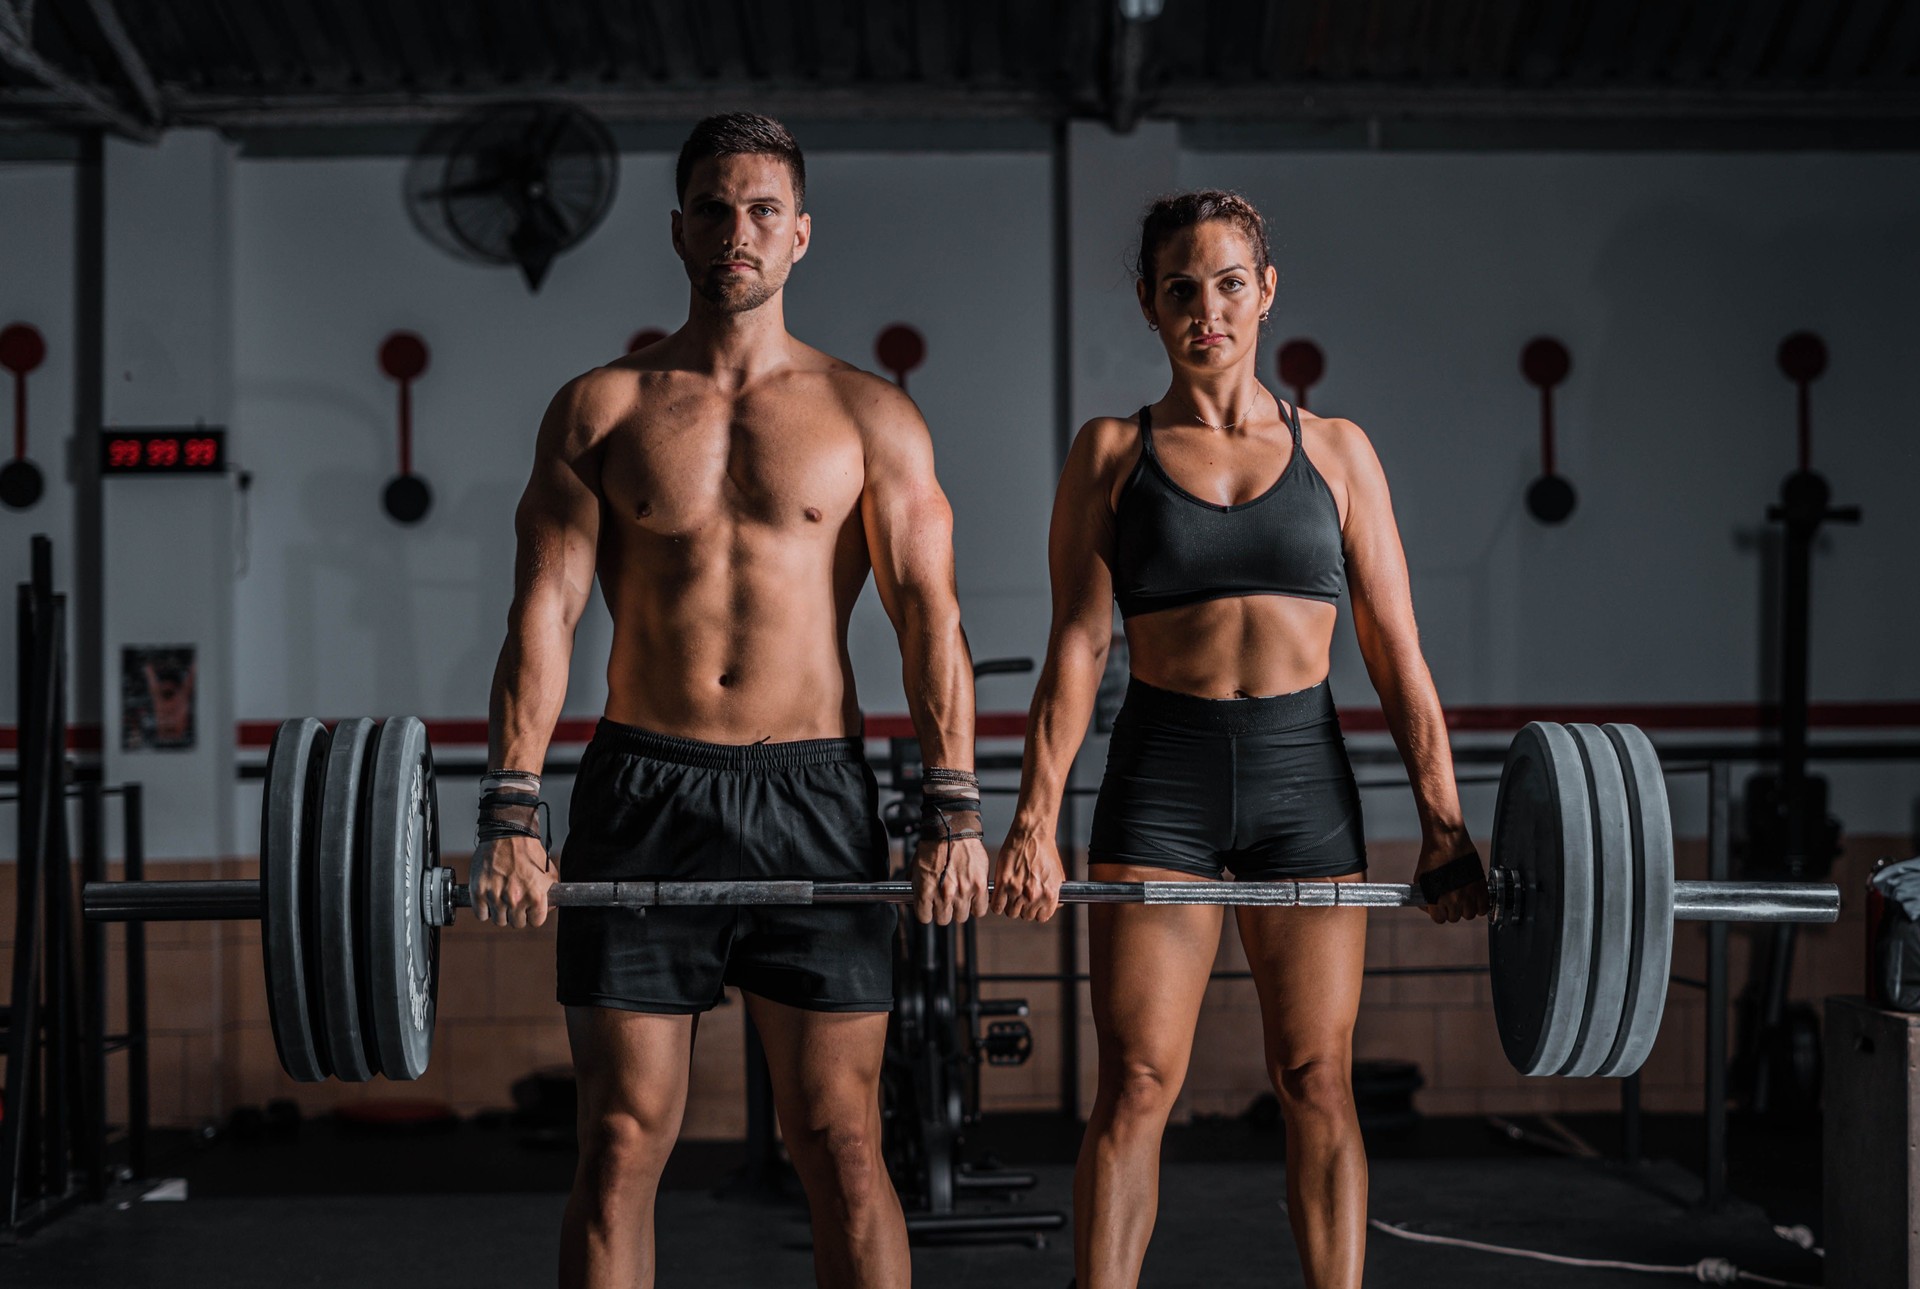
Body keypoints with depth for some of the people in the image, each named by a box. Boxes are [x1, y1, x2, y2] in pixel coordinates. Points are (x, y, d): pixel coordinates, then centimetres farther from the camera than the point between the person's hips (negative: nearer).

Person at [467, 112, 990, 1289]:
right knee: (622, 1146, 1)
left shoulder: (871, 418, 7)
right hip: (645, 793, 1)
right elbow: (545, 611, -1)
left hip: (813, 796, 0)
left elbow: (930, 615, 0)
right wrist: (512, 812, -12)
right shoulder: (600, 410, 7)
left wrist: (955, 809, -12)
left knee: (843, 1146, 2)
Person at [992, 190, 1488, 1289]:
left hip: (1305, 780, 1)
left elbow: (1397, 655, 7)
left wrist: (1443, 823, 1)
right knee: (1138, 1082, -4)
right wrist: (1037, 818, -9)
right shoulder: (1112, 453, 7)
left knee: (1318, 1081, 1)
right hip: (1163, 781, -1)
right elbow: (1080, 644, 0)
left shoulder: (1337, 452, 9)